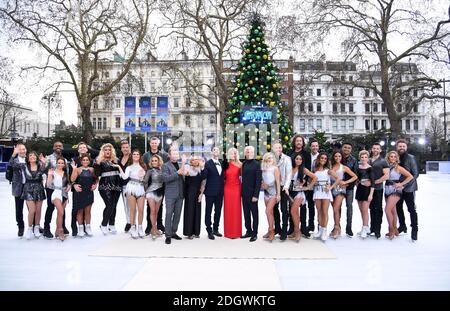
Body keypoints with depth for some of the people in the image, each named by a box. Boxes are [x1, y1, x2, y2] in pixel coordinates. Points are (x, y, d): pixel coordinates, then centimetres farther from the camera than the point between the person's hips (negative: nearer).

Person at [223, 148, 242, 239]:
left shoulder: (239, 164, 1)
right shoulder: (226, 164, 6)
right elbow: (224, 176, 11)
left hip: (236, 187, -2)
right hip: (227, 188, 2)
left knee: (236, 209, 1)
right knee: (228, 209, 4)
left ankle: (236, 232, 10)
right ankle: (228, 231, 12)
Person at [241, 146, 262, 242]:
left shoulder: (256, 164, -8)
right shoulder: (244, 164, 9)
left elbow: (258, 180, -12)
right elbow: (243, 178, 11)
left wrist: (255, 195, -16)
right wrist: (242, 191, 4)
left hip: (252, 193, -6)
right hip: (244, 193, 6)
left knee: (254, 213, 4)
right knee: (246, 213, 11)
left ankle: (254, 233, 12)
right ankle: (249, 231, 22)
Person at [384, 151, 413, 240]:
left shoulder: (398, 168, -5)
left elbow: (410, 176, -7)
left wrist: (401, 184, -9)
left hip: (395, 190, -5)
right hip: (387, 190, 5)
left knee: (387, 209, -14)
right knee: (392, 210, 11)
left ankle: (391, 229, -1)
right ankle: (395, 230, 20)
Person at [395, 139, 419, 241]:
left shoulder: (411, 158, -8)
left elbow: (416, 174, -12)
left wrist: (404, 184, -19)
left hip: (409, 188, -5)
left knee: (411, 209, -2)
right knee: (398, 207, 13)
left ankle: (414, 230, 8)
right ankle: (402, 226, 30)